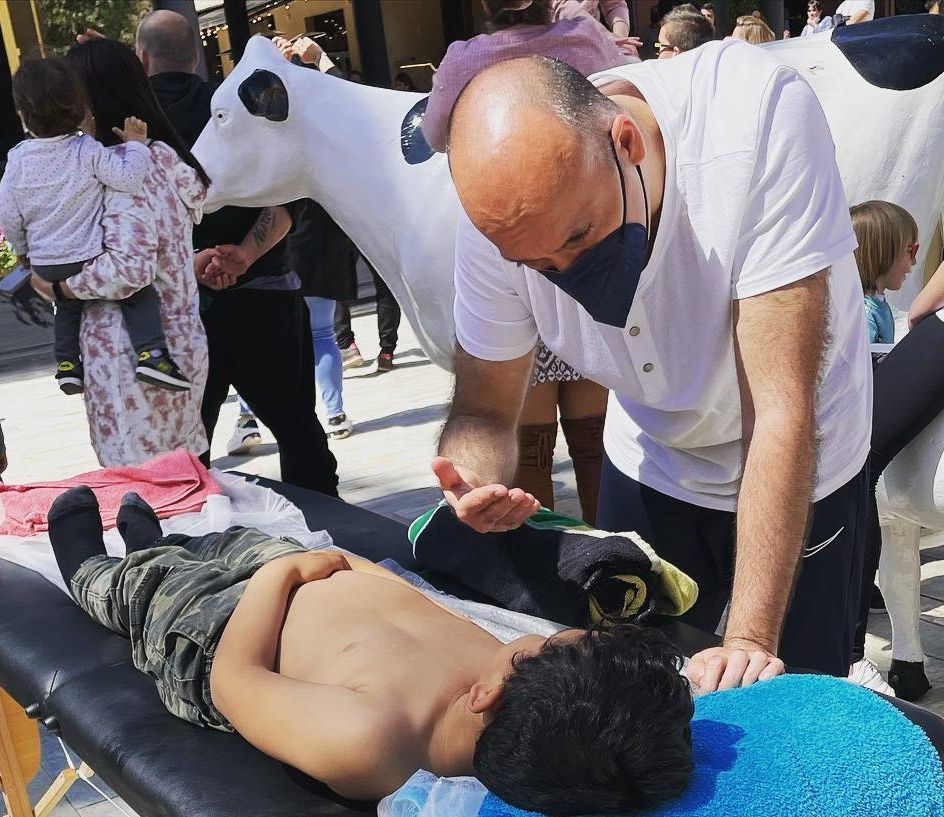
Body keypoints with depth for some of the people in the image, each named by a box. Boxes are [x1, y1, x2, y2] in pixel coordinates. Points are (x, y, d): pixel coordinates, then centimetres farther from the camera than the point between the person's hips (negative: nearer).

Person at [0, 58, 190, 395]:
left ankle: (67, 363, 29)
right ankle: (150, 353, -10)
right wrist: (136, 143, -7)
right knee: (141, 294, 8)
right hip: (90, 258, -4)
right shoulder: (87, 151, -16)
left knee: (68, 305, 30)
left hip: (46, 265, 4)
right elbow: (129, 178, -23)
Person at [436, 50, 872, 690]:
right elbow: (485, 411, -12)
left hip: (799, 475, -2)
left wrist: (750, 637, -37)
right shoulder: (499, 214, -24)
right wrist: (478, 487, -35)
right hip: (647, 471, 3)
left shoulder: (763, 115, -36)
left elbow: (782, 407, -37)